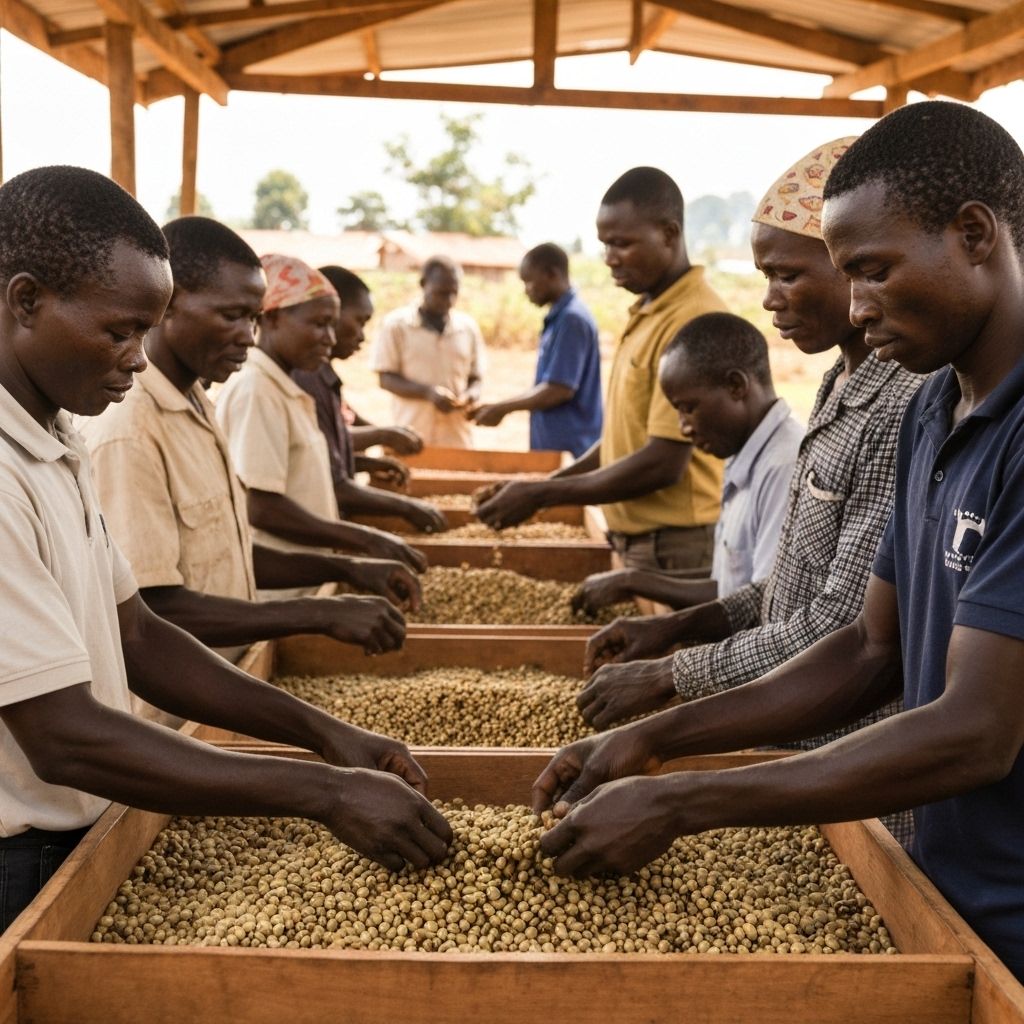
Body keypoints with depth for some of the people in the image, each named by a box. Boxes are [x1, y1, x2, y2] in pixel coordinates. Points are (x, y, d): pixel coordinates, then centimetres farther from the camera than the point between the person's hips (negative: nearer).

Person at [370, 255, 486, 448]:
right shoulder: (396, 324, -1)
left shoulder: (468, 326, 8)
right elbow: (386, 378, -3)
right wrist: (428, 392, -19)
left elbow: (475, 378, 14)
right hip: (412, 438, -3)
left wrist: (469, 396, -10)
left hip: (457, 438, 3)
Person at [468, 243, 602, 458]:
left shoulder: (572, 319, -16)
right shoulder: (558, 318, 14)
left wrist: (502, 408, -11)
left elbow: (559, 389, -20)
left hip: (567, 450, -9)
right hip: (553, 445, 9)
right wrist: (502, 407, 12)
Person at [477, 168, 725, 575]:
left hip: (677, 551, -8)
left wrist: (542, 496, -15)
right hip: (642, 543, 8)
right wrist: (549, 485, 7)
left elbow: (662, 464, -21)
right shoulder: (647, 314, 12)